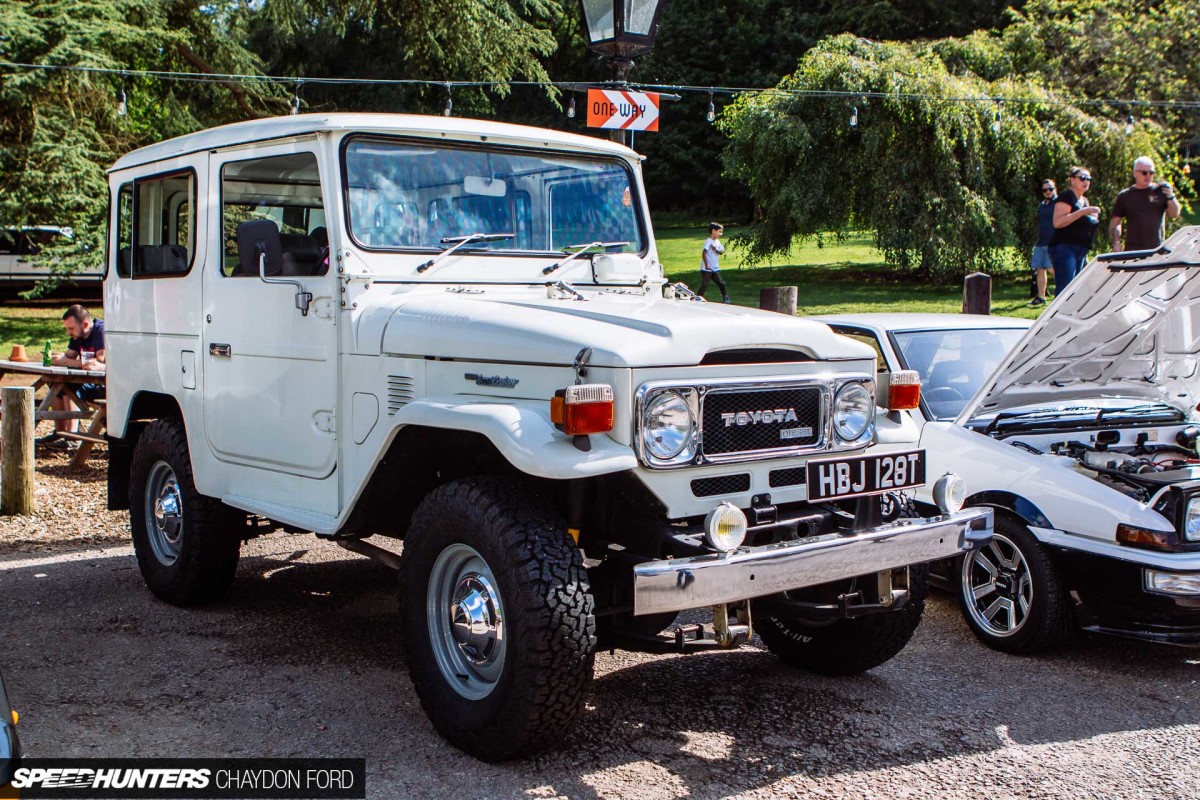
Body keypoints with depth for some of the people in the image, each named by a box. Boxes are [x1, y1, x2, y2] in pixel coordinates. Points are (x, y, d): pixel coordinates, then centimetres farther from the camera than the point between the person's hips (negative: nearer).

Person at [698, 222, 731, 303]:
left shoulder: (717, 242, 9)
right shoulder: (708, 241, -15)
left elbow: (722, 251, 4)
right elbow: (704, 253, -23)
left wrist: (716, 250, -17)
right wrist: (706, 264, -25)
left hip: (715, 269, 7)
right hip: (706, 269, -7)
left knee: (721, 283, 8)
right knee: (704, 285, -5)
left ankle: (725, 297, 19)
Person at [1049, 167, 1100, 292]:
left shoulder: (1085, 200, 21)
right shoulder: (1066, 197, -6)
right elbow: (1057, 222, -20)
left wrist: (1093, 218, 12)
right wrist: (1082, 212, -22)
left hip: (1081, 252, 10)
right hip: (1064, 249, -10)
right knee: (1065, 291, -18)